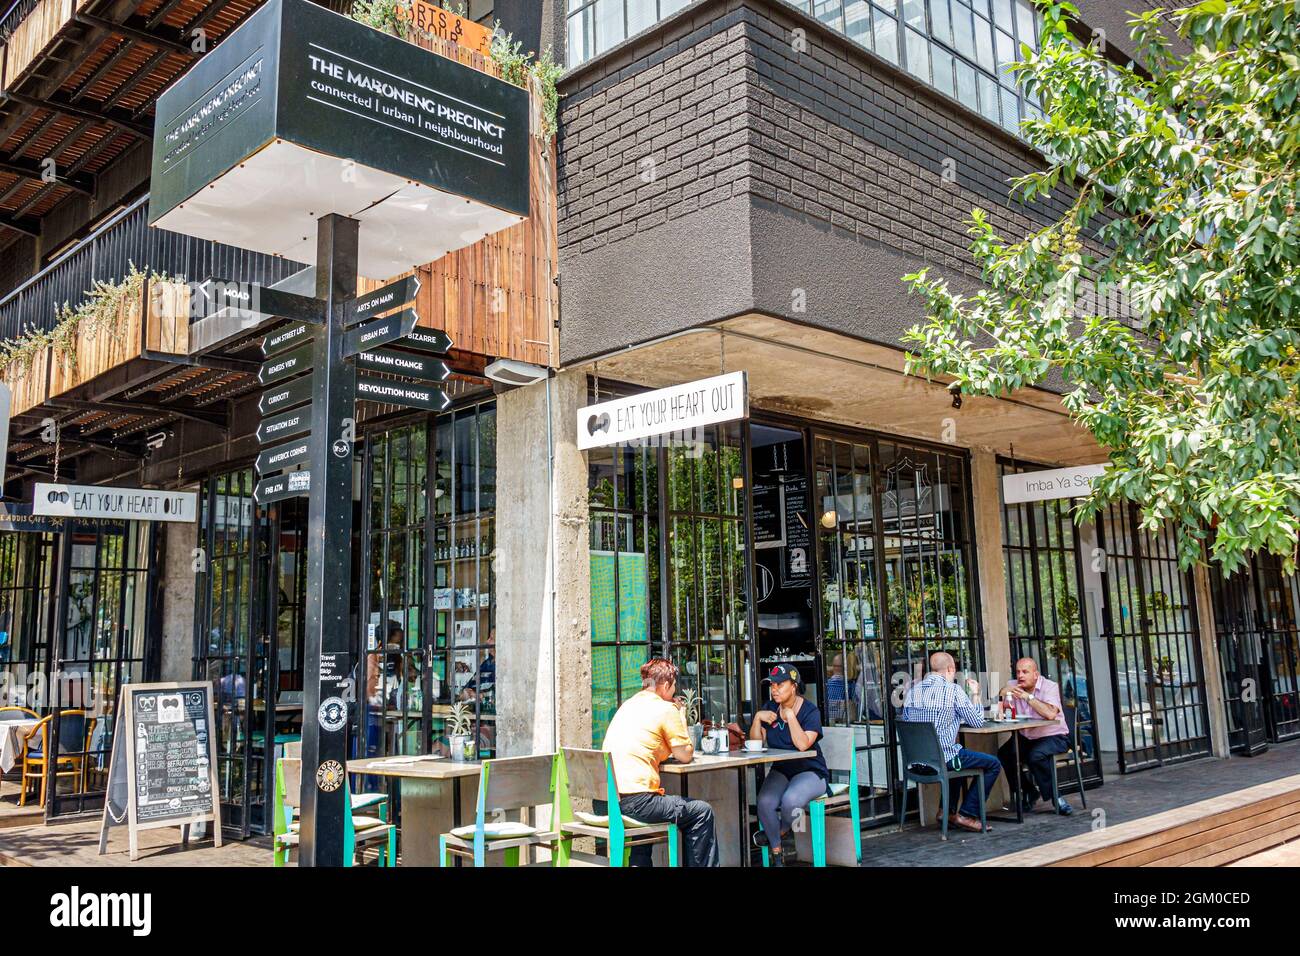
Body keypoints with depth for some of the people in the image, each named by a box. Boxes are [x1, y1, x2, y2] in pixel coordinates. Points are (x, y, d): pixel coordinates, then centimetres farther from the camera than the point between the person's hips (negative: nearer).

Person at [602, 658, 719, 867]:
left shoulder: (627, 705, 18)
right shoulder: (666, 709, -4)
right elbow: (685, 756, 2)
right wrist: (681, 719, 14)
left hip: (604, 800, 8)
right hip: (634, 801, -8)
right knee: (702, 812, 6)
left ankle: (638, 862, 34)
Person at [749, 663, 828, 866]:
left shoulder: (810, 710, -9)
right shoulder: (770, 708, 8)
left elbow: (803, 744, -24)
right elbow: (755, 743, 4)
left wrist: (790, 716, -22)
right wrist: (757, 717, -11)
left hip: (810, 771, -4)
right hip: (780, 770, 4)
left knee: (790, 800, -35)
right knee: (764, 801, -27)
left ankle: (780, 832, 2)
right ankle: (777, 853, -4)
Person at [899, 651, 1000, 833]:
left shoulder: (913, 690, 6)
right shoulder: (953, 690, -11)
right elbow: (977, 722, -2)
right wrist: (975, 694, 13)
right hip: (943, 758, -7)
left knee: (958, 756, 36)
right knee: (993, 764, 9)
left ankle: (948, 810, 29)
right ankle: (967, 815, 6)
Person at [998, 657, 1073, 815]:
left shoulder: (1050, 686, -11)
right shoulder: (1013, 686, 3)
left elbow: (1050, 714, -29)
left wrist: (1028, 697, -27)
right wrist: (1004, 693, -20)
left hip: (1053, 736, -5)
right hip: (1025, 737, 5)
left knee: (1035, 756, -32)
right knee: (1004, 755, -16)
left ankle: (1055, 797, -13)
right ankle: (1029, 791, 7)